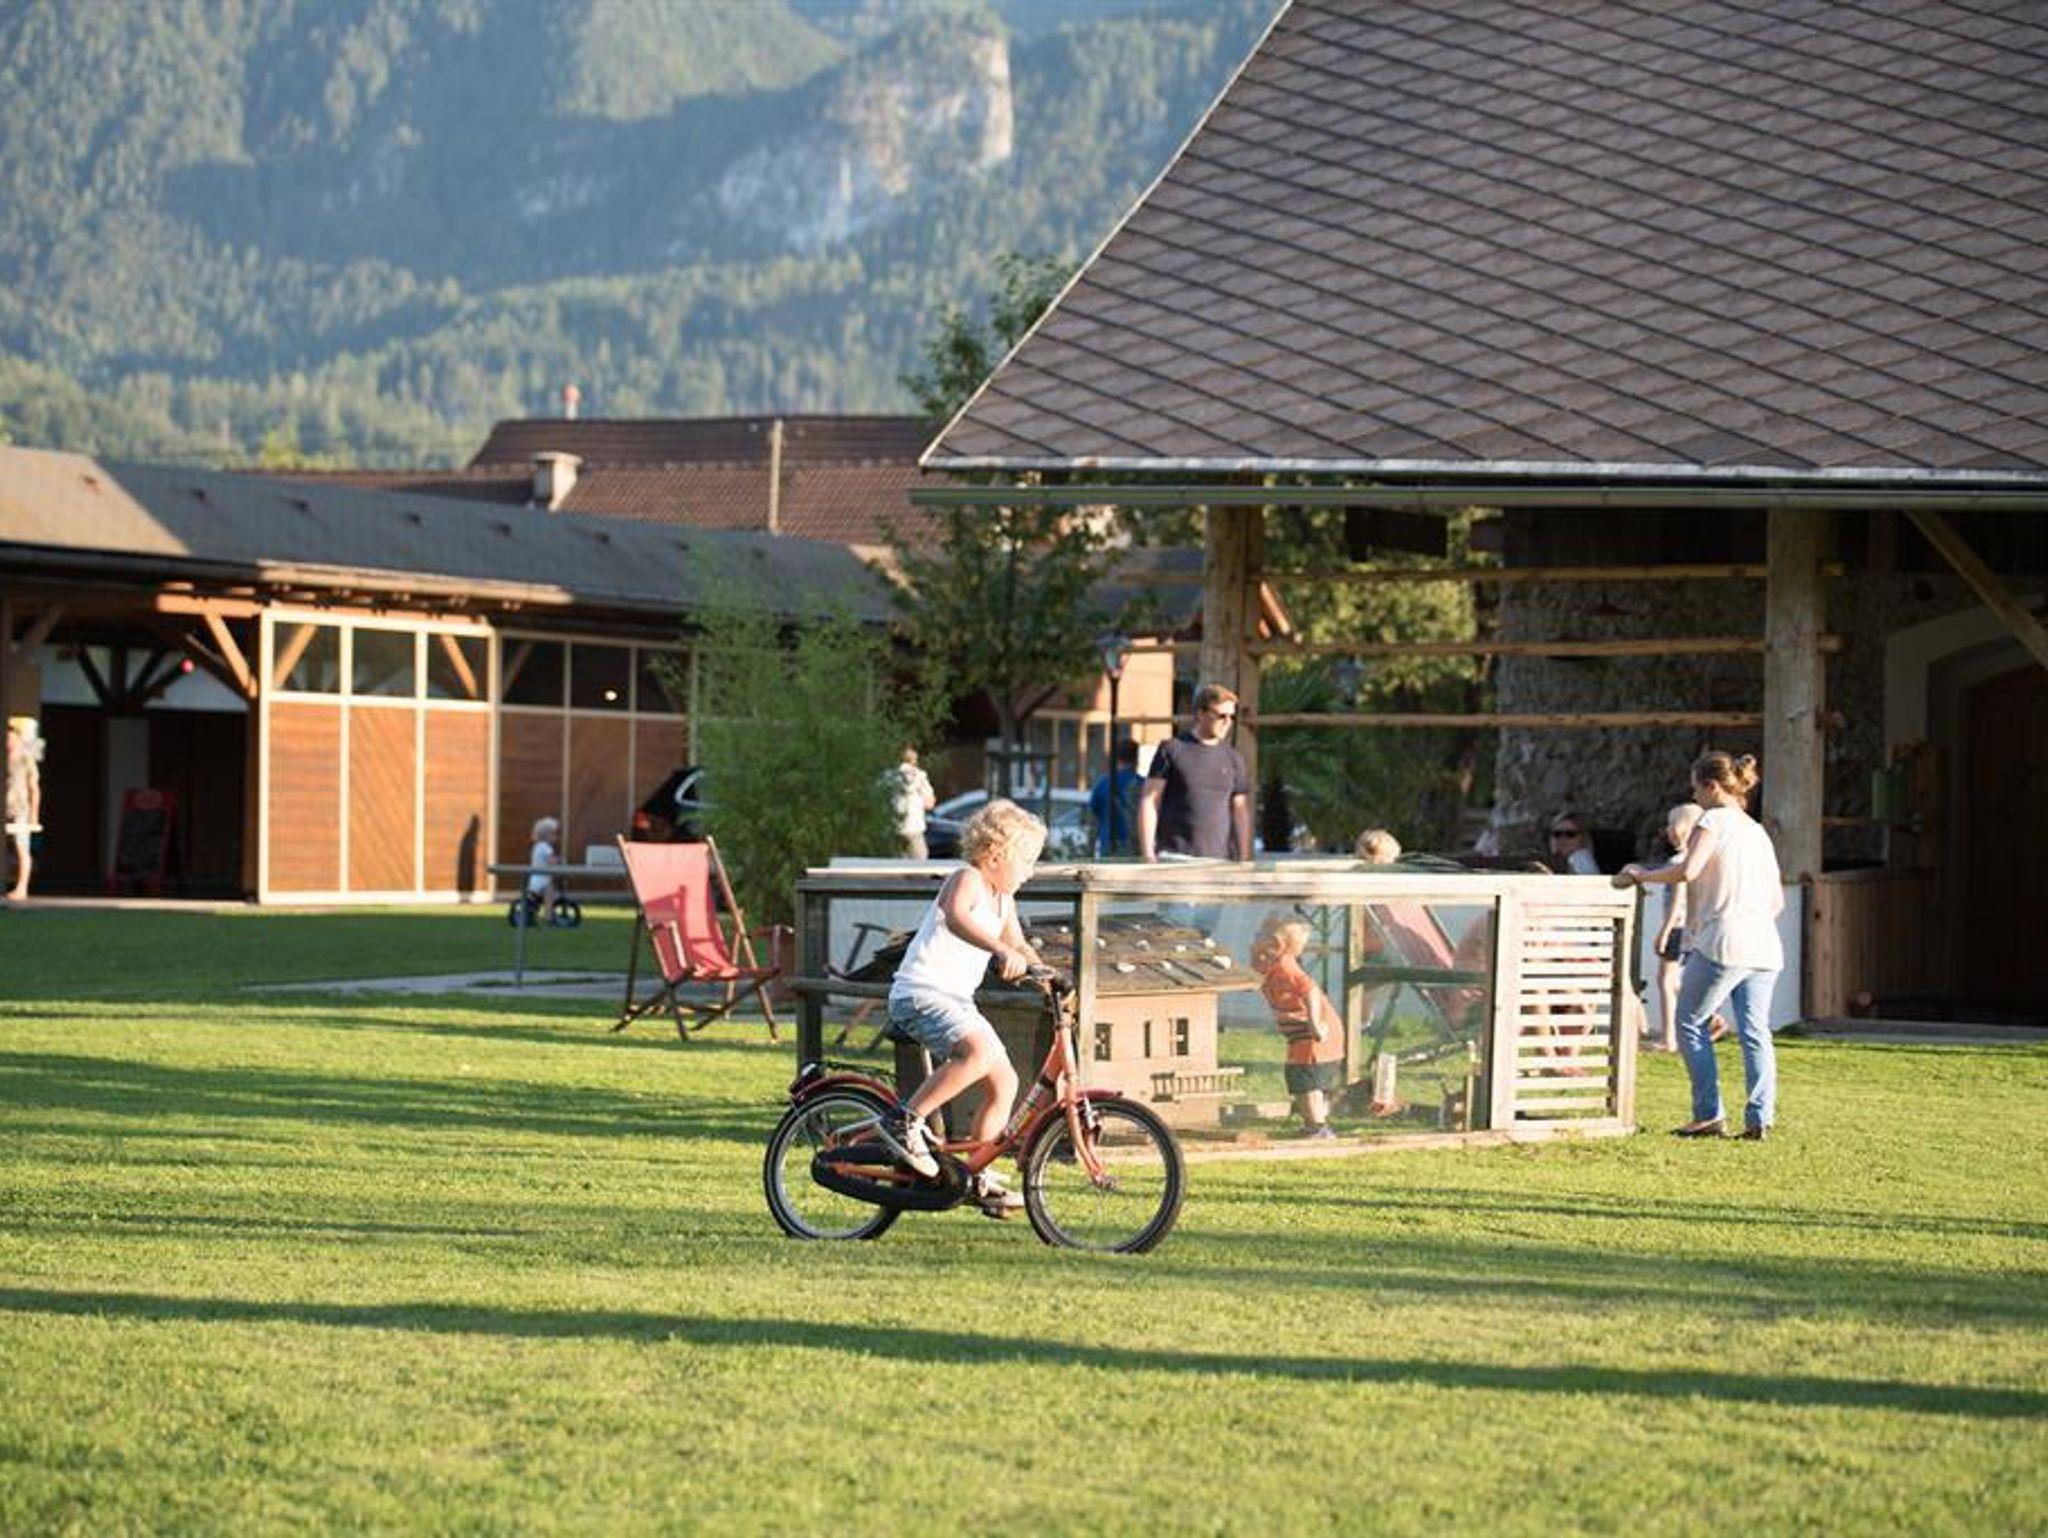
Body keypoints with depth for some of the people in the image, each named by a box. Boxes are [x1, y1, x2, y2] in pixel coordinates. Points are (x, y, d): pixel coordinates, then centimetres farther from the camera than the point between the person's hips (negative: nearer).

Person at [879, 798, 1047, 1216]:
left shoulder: (1004, 899, 15)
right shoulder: (967, 880, -14)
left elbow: (1019, 947, 25)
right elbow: (956, 917, -37)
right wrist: (1000, 950, -52)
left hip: (955, 1000, 10)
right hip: (919, 994, -10)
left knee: (1004, 1082, 8)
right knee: (980, 1051, -34)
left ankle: (981, 1179, 20)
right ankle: (904, 1122, -25)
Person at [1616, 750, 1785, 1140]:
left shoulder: (1715, 820, -2)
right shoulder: (1759, 832, 21)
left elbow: (1687, 871, -16)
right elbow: (1777, 900, 21)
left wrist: (1640, 874, -4)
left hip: (1724, 943, -7)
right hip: (1765, 947, 7)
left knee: (1691, 1022, 4)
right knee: (1755, 1031, 4)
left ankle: (1709, 1115, -1)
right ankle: (1760, 1118, -6)